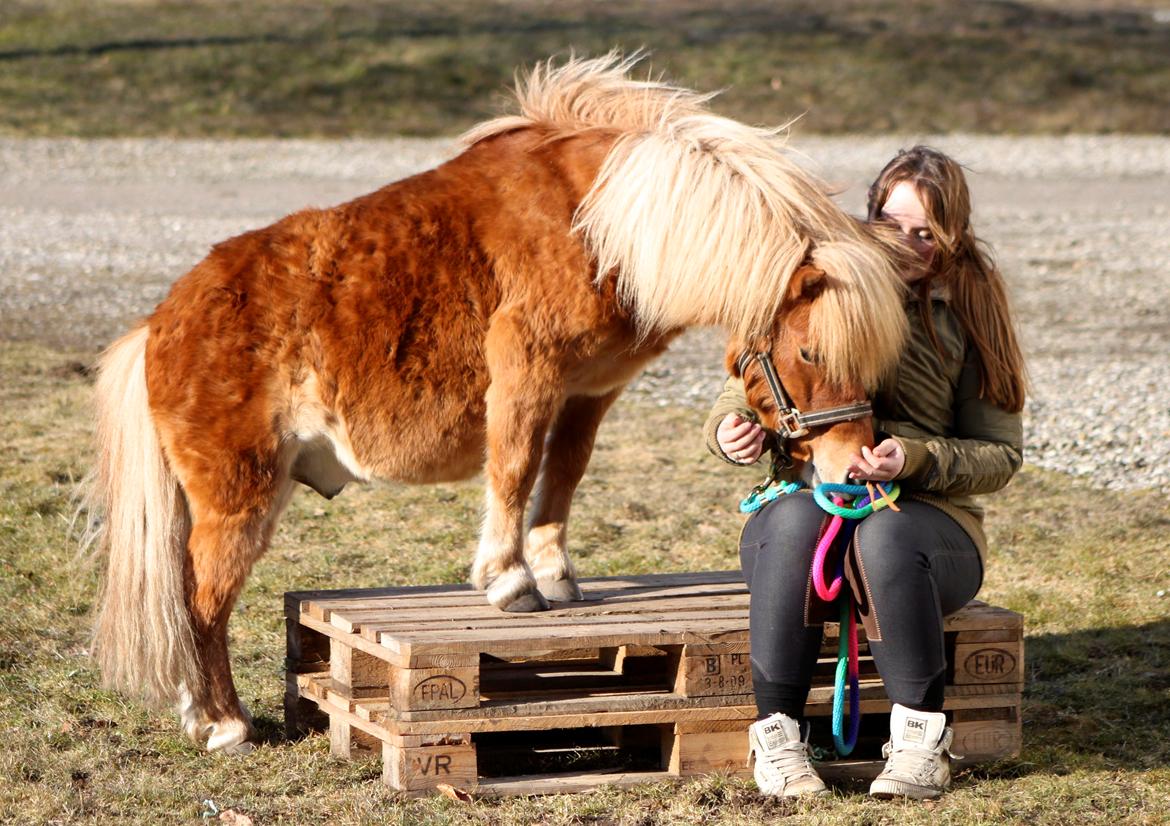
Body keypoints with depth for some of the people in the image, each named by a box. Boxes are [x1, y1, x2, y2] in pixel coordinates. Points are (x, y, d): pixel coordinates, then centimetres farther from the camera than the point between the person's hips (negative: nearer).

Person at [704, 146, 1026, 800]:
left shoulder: (970, 311, 3)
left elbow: (1001, 453, 0)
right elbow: (742, 397, 10)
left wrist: (916, 460, -20)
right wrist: (732, 433, -16)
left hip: (927, 519, -1)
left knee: (885, 534, -37)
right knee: (795, 517, -35)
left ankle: (923, 739, -21)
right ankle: (778, 734, -26)